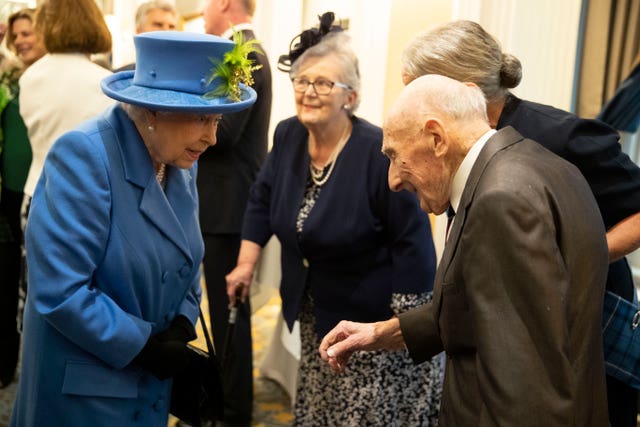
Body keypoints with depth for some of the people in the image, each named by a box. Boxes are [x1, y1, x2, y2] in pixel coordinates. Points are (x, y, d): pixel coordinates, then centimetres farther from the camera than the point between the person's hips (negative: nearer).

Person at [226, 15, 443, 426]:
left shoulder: (379, 152, -24)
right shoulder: (288, 136, -4)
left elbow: (412, 242, -21)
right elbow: (263, 200, 12)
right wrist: (246, 264, 8)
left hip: (374, 318, -6)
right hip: (316, 314, 7)